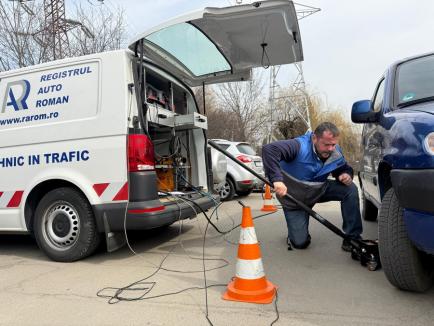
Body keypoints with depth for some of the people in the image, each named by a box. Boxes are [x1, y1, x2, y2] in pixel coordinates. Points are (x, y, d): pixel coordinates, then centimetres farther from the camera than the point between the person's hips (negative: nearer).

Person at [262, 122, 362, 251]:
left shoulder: (336, 153, -13)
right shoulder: (299, 146, -33)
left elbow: (345, 168, 8)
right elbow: (269, 149, -47)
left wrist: (346, 175, -19)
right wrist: (277, 179, -55)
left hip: (319, 190, 5)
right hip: (294, 199, -4)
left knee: (350, 189, -17)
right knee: (300, 243, -6)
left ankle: (353, 238, -4)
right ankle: (296, 230, 33)